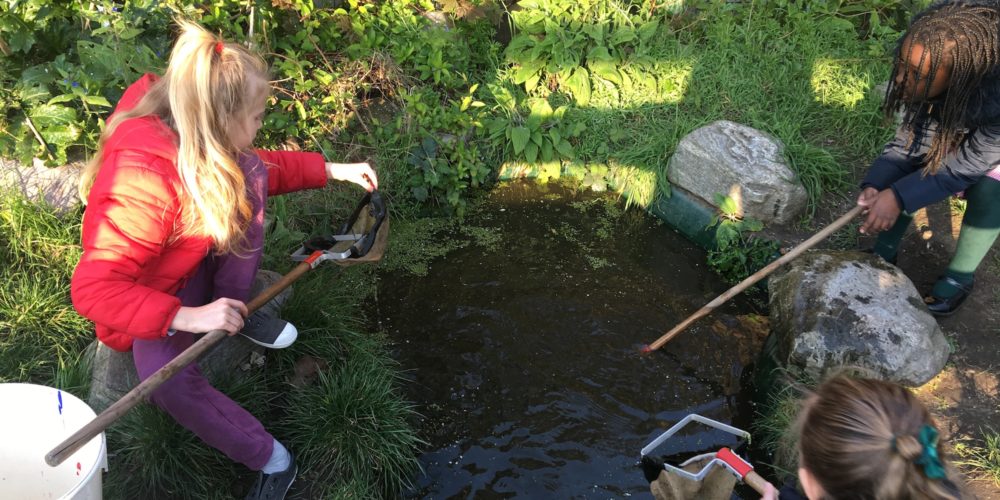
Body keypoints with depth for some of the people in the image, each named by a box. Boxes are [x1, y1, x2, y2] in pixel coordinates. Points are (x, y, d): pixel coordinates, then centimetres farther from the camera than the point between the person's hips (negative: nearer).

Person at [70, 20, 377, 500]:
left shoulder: (192, 137, -18)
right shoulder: (144, 184, -40)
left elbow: (261, 167, 2)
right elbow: (93, 290, -38)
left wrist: (333, 170, -4)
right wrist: (188, 317, -45)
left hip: (203, 260, 7)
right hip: (154, 297, -6)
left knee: (248, 174, -16)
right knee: (167, 377, -33)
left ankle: (235, 308, -2)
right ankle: (270, 459, -15)